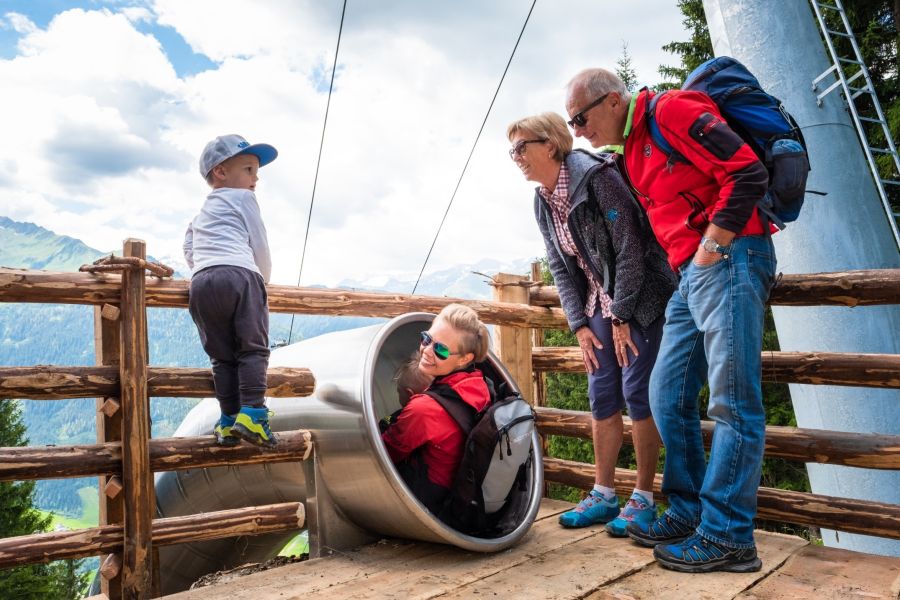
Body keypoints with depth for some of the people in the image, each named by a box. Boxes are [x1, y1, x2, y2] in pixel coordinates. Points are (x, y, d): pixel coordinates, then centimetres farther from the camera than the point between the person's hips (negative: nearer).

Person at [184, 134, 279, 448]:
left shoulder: (201, 213, 35)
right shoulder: (243, 198, 14)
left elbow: (189, 251, 28)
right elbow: (260, 246, 11)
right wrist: (264, 279, 25)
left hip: (201, 282, 6)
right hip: (239, 275, -6)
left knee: (222, 356, 9)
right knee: (253, 348, -3)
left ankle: (229, 422, 5)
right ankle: (251, 414, -15)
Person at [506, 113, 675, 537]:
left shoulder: (596, 178, -17)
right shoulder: (543, 204, 5)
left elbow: (629, 247, -19)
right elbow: (561, 268, 7)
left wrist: (622, 316, -17)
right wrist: (579, 324, -1)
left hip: (640, 296, -7)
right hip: (601, 304, 7)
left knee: (636, 391, -7)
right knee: (602, 396, 5)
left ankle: (643, 499, 8)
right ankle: (603, 495, 15)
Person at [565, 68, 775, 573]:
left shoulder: (672, 112, -7)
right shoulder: (632, 152, 20)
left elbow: (748, 173, -15)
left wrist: (710, 249, -13)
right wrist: (688, 266, 12)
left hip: (728, 260, -9)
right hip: (691, 275, 10)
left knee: (732, 402, -6)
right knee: (668, 397, 9)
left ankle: (727, 538, 2)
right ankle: (689, 515, 20)